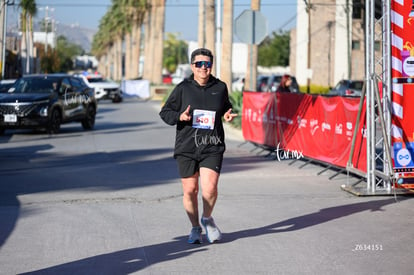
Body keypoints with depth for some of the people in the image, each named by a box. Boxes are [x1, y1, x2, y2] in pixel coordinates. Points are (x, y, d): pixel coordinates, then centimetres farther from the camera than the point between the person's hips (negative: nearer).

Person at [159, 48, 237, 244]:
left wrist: (228, 115, 3)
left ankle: (207, 218, 17)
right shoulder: (183, 88, 0)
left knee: (210, 188, -14)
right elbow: (165, 112, 5)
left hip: (212, 147, 0)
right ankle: (195, 228, 27)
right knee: (190, 190, 6)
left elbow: (225, 107, 25)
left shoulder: (220, 87, 6)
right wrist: (180, 116, -14)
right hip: (186, 147, 0)